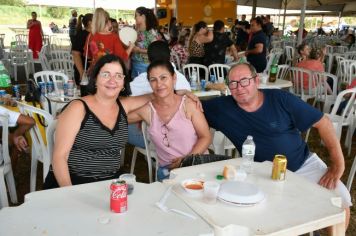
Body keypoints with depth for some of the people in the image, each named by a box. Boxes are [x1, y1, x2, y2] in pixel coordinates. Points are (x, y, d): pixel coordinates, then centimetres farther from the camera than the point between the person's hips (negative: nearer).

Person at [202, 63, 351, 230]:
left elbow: (322, 122, -7)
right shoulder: (223, 107, -7)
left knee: (340, 199, -16)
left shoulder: (281, 99, -11)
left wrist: (338, 164, -13)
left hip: (304, 164, 1)